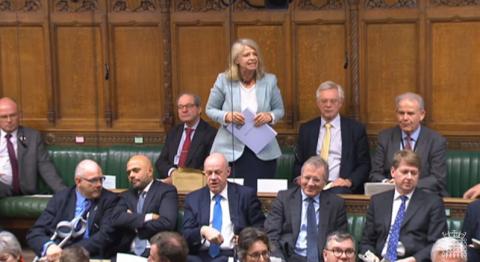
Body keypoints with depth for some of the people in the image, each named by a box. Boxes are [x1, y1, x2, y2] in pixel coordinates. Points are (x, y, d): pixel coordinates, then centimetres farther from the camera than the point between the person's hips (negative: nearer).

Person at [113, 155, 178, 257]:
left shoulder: (167, 191, 2)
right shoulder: (127, 196, 18)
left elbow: (167, 223, -13)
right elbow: (116, 219, 0)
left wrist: (132, 222, -1)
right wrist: (147, 217, -11)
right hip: (129, 253, 4)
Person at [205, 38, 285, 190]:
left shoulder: (269, 81, 4)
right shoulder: (224, 80, 0)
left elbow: (279, 110, 11)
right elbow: (210, 109, 6)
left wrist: (270, 116, -12)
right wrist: (227, 116, -15)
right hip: (230, 151, -1)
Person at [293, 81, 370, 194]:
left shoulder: (356, 128, 7)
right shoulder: (306, 129, 15)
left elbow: (364, 165, 6)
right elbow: (299, 163, 18)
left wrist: (349, 181, -13)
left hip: (339, 186, -1)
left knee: (337, 193, -37)